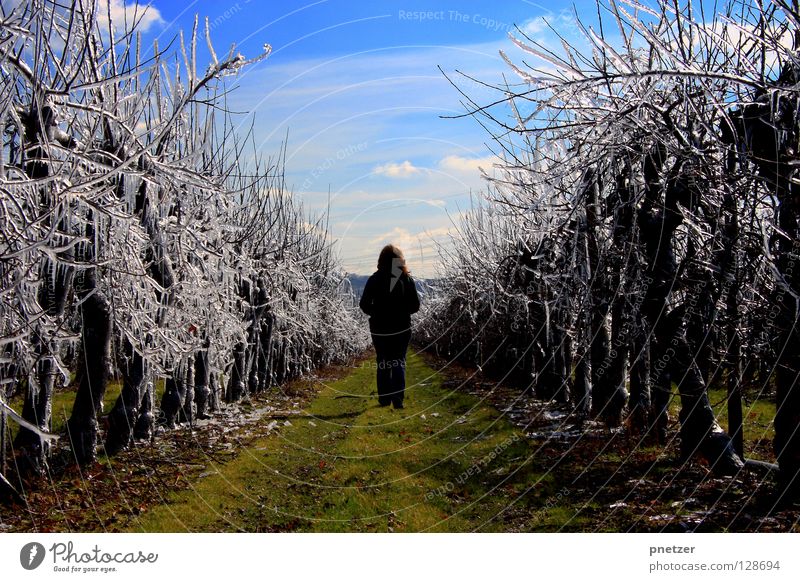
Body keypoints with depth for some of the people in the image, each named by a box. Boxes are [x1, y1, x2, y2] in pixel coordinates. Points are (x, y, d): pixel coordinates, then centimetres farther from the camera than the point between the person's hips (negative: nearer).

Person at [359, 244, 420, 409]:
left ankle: (384, 397, 16)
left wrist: (376, 313, 7)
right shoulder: (407, 279, -5)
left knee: (383, 364, 13)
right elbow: (415, 305, -3)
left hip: (380, 329, 0)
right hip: (402, 329, 0)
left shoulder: (375, 279, -8)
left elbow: (364, 304, -10)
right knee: (399, 362, 9)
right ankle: (398, 397, -5)